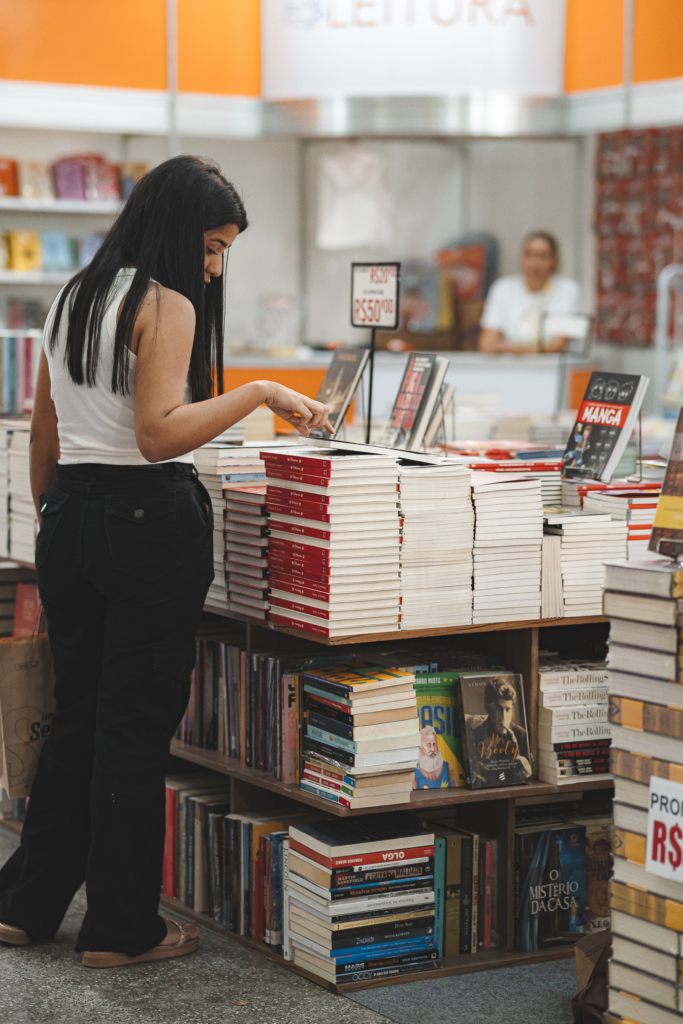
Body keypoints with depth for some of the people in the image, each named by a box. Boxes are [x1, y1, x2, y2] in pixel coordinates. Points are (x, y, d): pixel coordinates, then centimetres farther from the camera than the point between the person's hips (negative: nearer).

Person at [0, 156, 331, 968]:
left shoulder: (71, 300, 14)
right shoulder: (166, 306, -12)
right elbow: (159, 435, -22)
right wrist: (258, 394, -21)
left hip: (71, 516, 8)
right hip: (149, 520, -8)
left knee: (76, 715, 16)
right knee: (135, 727, 0)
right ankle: (122, 928, 8)